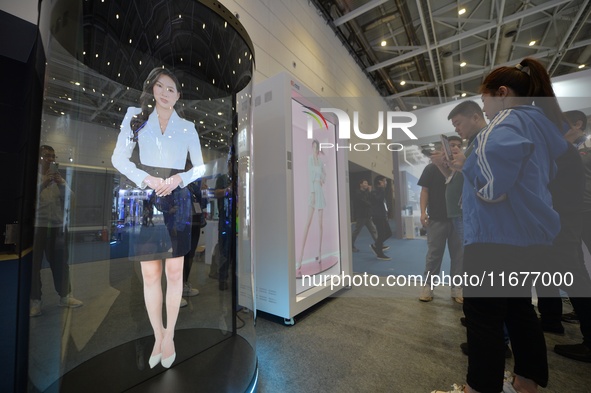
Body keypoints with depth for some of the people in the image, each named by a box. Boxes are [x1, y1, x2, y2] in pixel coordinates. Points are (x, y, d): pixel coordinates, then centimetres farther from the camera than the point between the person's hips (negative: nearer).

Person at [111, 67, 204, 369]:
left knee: (174, 271, 2)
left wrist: (179, 179, -8)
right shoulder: (136, 118, 10)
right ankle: (158, 336, 22)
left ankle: (169, 336, 20)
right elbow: (118, 158, 6)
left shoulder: (187, 127, 9)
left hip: (177, 200, 0)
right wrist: (146, 179, -11)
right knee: (150, 273, 3)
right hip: (146, 198, 0)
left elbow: (200, 167, 11)